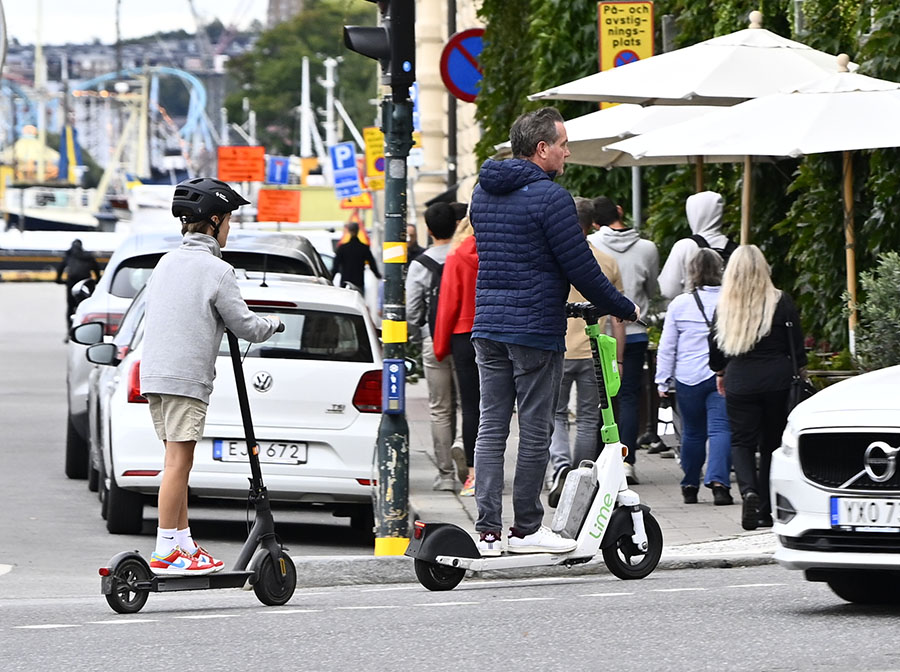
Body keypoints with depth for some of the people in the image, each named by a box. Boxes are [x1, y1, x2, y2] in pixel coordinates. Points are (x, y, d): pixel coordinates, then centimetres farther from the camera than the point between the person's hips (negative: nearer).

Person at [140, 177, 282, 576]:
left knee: (178, 461, 13)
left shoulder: (166, 263, 14)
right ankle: (165, 553, -9)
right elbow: (246, 326, -6)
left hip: (154, 373, 8)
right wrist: (273, 324, 16)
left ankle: (183, 544, 16)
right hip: (186, 377, -8)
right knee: (178, 461, -8)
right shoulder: (216, 270, -9)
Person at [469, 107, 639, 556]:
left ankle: (487, 528, 2)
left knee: (491, 427, 6)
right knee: (535, 430, 1)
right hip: (535, 329, -7)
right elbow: (581, 267, -12)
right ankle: (526, 528, 6)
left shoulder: (483, 193, 11)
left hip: (488, 325, 7)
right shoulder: (549, 197, -13)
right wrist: (623, 309, 1)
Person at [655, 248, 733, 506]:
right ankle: (718, 481, -24)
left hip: (688, 378, 1)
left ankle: (690, 486, 24)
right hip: (723, 376, -1)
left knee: (692, 432, 14)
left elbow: (667, 347, 4)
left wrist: (663, 381, 11)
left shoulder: (679, 304, 0)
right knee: (721, 429, -7)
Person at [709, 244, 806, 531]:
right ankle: (765, 510, 12)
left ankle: (748, 490, -23)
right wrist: (798, 375, 12)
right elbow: (796, 345, -2)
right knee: (772, 443, 11)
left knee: (742, 441, 6)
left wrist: (720, 373, 25)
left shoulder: (724, 307, -1)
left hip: (739, 381, 0)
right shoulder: (781, 302, -4)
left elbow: (715, 347, 8)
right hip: (776, 380, 0)